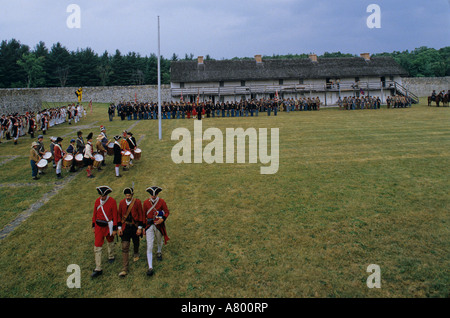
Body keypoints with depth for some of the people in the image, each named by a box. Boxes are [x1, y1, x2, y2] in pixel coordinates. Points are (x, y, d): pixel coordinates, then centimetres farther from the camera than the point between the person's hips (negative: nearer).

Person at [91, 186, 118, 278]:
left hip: (109, 226, -2)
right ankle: (98, 269, 0)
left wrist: (114, 229, -10)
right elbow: (95, 214, 6)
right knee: (97, 246, -3)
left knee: (110, 241, 21)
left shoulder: (112, 201, -15)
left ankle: (111, 256, 50)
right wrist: (93, 226, 9)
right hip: (99, 226, 2)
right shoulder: (97, 201, -4)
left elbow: (115, 215, -12)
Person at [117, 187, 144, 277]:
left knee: (136, 243, 21)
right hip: (125, 227, 1)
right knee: (124, 247, -5)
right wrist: (119, 228, -1)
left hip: (135, 227, -1)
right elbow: (119, 215, 3)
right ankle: (124, 269, -2)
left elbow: (141, 215, -7)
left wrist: (139, 228, -9)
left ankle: (136, 254, 55)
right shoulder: (122, 202, -3)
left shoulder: (137, 202, -10)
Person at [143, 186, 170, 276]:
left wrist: (162, 219, -21)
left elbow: (167, 212, -1)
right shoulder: (146, 202, -5)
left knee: (159, 241, 25)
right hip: (149, 226, -1)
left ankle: (159, 252, 59)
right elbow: (144, 215, 4)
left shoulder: (162, 202, -8)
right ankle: (150, 268, -7)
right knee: (149, 247, -8)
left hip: (159, 225, 1)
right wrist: (143, 227, 4)